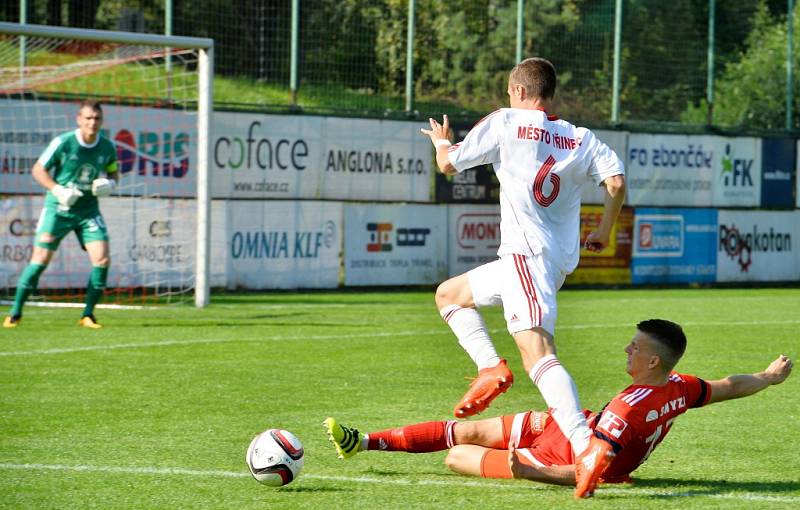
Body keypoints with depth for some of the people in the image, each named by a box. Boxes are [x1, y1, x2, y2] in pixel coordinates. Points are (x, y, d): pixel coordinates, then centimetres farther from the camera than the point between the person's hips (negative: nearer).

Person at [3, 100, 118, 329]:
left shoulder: (107, 147, -3)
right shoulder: (63, 143, -14)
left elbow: (112, 173, 15)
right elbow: (38, 170, -6)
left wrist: (108, 184, -9)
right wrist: (58, 190, -20)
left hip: (88, 210, 3)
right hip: (58, 208, -3)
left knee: (102, 260, -11)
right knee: (40, 259, -9)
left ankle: (88, 315, 3)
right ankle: (15, 314, 3)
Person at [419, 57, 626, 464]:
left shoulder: (505, 122, 2)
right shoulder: (582, 139, 13)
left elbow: (448, 164, 10)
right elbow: (616, 181, -1)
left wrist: (441, 142, 33)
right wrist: (603, 233, 13)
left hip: (526, 254, -8)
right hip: (561, 259, 8)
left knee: (537, 354, -20)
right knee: (449, 294, 21)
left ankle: (585, 445, -34)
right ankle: (491, 366, 3)